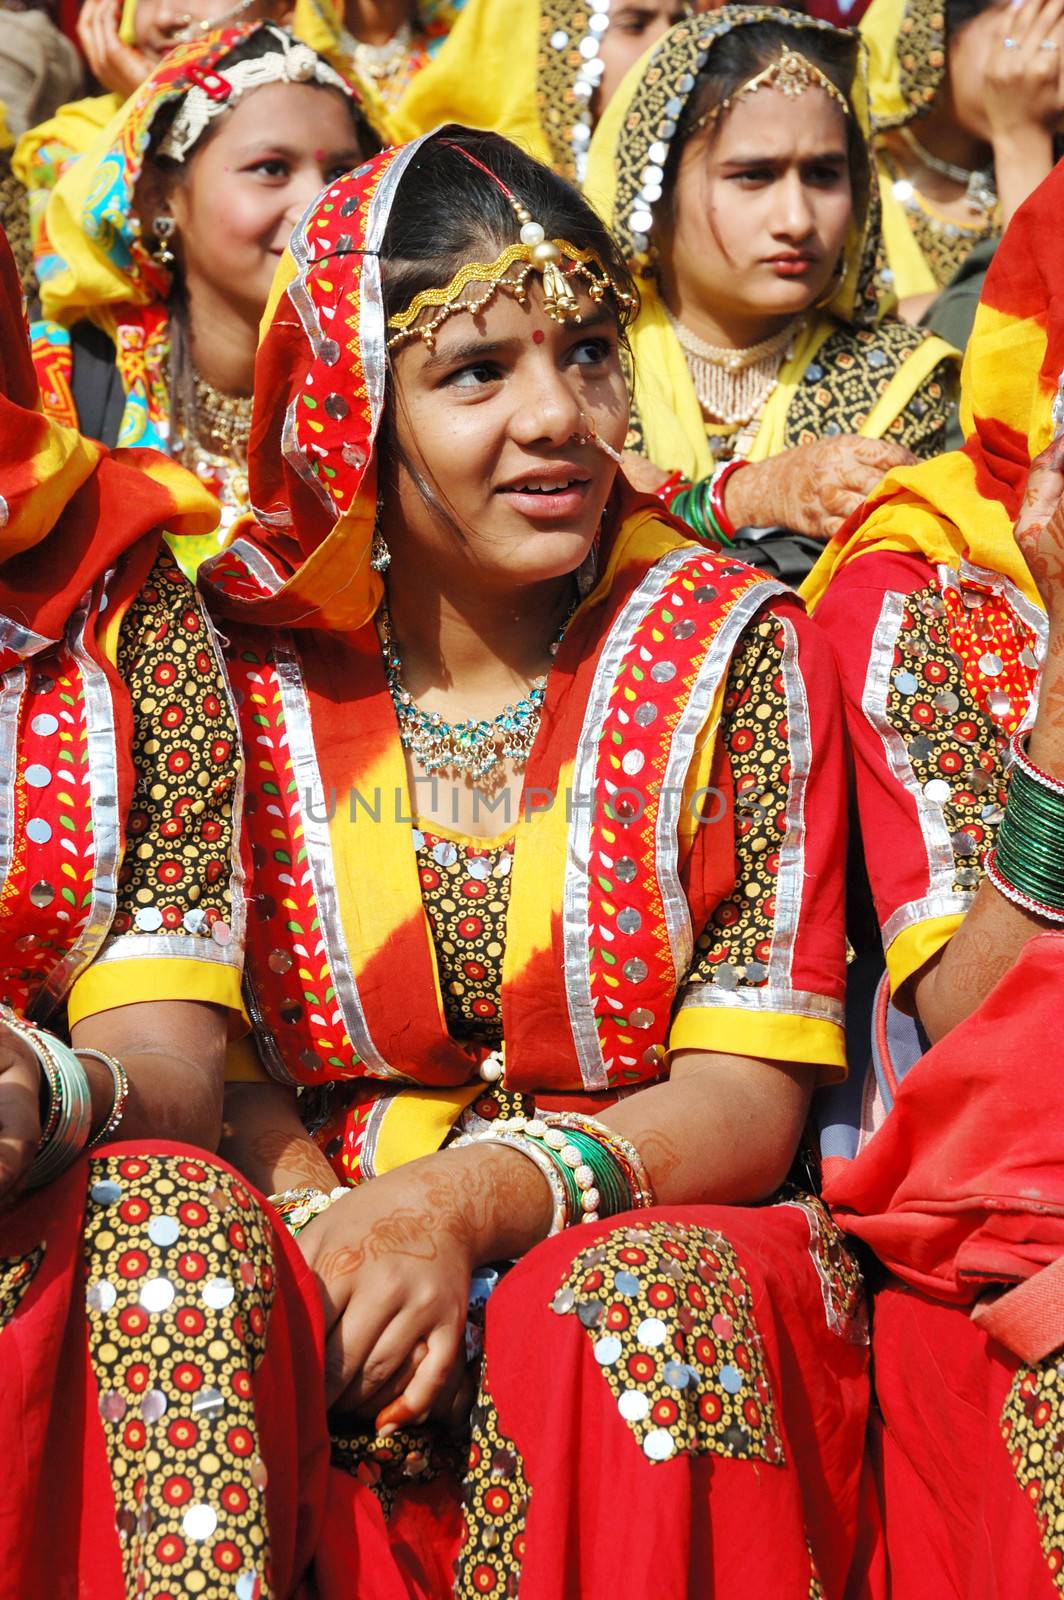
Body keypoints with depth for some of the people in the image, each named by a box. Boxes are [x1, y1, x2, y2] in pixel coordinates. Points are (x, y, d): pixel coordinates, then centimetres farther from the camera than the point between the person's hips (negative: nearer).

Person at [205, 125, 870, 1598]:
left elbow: (748, 1098, -4)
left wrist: (473, 1201, -22)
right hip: (322, 1253, 1)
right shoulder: (256, 659, 5)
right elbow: (216, 1058, 3)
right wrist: (329, 1229, -20)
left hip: (663, 1237, 0)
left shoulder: (731, 647, 1)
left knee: (647, 1302, -35)